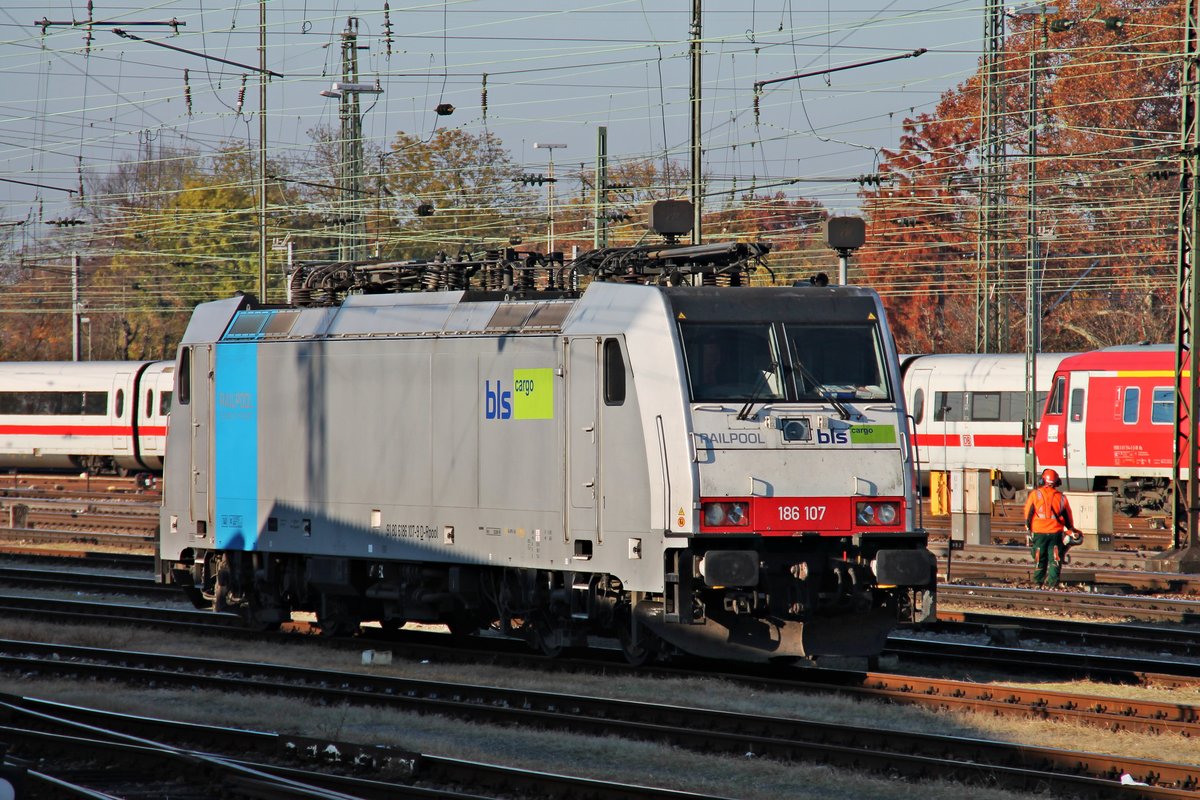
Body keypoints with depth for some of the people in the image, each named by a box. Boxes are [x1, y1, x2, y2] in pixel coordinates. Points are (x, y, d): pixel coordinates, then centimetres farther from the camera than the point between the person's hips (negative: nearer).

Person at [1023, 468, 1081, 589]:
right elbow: (1068, 517, 11)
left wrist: (1028, 529, 2)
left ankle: (1038, 580, 17)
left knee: (1040, 558, 11)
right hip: (1056, 533, 0)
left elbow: (1028, 514, -2)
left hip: (1039, 532, 0)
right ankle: (1052, 581, -6)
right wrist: (1072, 530, 23)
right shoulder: (1061, 497, 5)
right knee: (1055, 559, 4)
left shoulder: (1035, 495, 0)